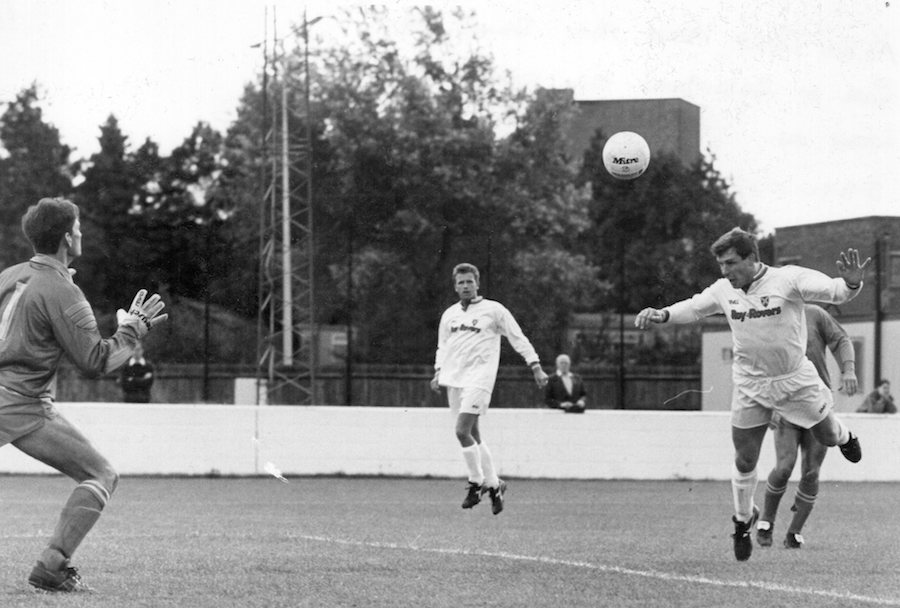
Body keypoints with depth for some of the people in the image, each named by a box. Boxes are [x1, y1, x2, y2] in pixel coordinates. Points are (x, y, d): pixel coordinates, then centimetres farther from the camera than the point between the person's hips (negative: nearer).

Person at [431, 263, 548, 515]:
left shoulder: (493, 310, 1)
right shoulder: (449, 314, 16)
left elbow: (518, 339, 2)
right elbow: (442, 347, 26)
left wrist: (536, 367, -4)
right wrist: (438, 373, 12)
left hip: (479, 378, -6)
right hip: (454, 379, 6)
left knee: (462, 431, -17)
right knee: (474, 435, 6)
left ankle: (476, 482, -3)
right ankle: (493, 484, 16)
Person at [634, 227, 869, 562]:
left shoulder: (788, 279, -20)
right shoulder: (724, 290, -7)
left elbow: (832, 291, -28)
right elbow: (693, 307, 9)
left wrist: (850, 284, -51)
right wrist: (662, 314, -9)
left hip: (796, 380, -2)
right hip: (750, 387, 2)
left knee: (828, 437, 12)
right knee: (744, 462, 4)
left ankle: (844, 435, 52)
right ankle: (743, 521, 29)